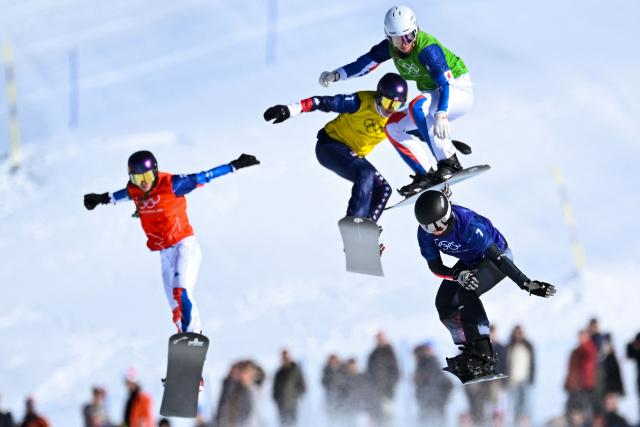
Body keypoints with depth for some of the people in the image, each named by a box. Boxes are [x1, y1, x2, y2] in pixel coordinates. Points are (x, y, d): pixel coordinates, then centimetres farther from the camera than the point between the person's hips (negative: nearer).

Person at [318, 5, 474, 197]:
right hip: (433, 95, 8)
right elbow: (365, 63, -1)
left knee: (417, 107, -35)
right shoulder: (390, 47, -8)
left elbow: (446, 84, -37)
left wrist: (441, 115, -52)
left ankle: (449, 163, -32)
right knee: (394, 127, -3)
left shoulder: (427, 49, -29)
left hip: (458, 90, -8)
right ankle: (425, 176, -4)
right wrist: (335, 75, -16)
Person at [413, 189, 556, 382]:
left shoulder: (469, 225, -37)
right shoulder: (425, 233, -19)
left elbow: (496, 256, -35)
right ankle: (469, 353, 7)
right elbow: (435, 266, -15)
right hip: (470, 262, 7)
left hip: (497, 255, -7)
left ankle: (483, 357, -28)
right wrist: (457, 275, -36)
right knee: (444, 303, -7)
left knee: (466, 293, -29)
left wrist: (527, 284, -33)